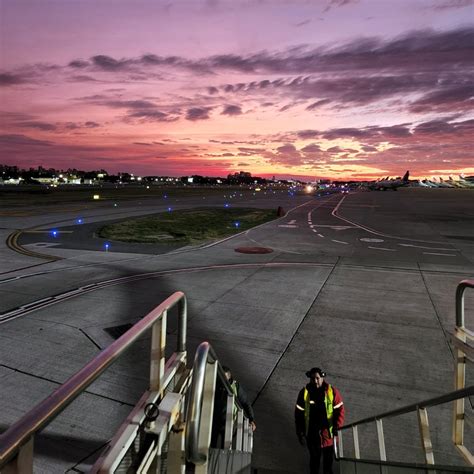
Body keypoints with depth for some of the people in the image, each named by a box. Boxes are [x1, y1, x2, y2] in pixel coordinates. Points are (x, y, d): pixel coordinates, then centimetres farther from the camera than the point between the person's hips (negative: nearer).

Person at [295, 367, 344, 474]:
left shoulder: (332, 391, -15)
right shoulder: (304, 392, -13)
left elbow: (339, 410, -7)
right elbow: (298, 414, -7)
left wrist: (337, 427, -17)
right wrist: (300, 433, -7)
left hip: (328, 432, 0)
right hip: (312, 433, 0)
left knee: (328, 457, 21)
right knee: (314, 458, 19)